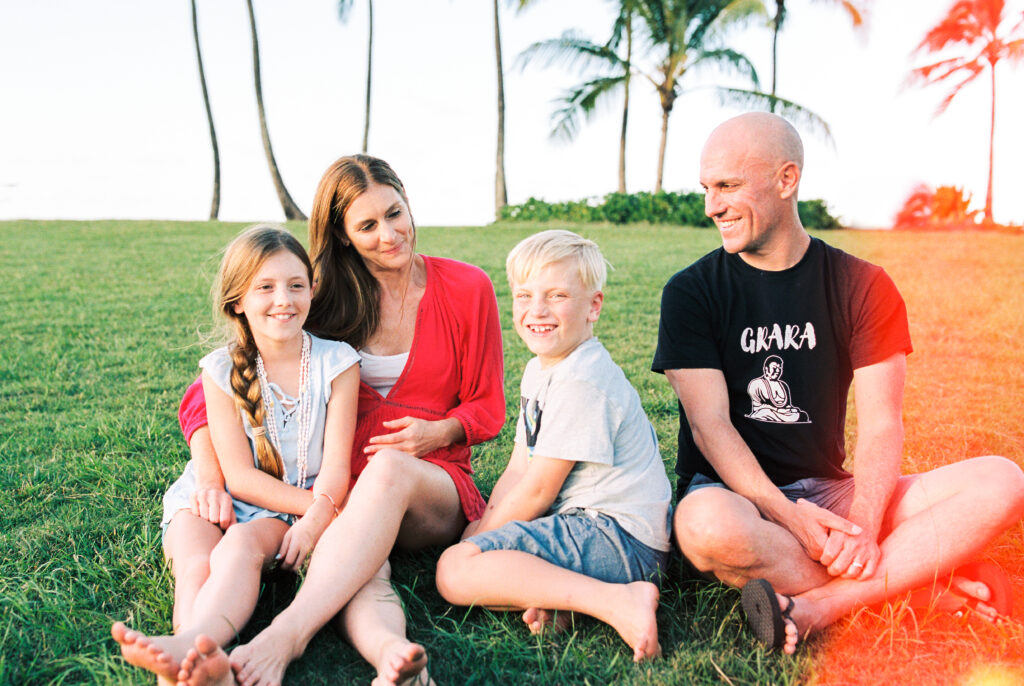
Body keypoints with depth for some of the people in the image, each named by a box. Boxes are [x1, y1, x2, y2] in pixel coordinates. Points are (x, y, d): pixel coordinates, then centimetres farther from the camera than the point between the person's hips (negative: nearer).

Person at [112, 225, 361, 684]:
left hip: (305, 504, -2)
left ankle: (189, 645, -56)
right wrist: (316, 503, -14)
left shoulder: (336, 362, -4)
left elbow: (336, 469, -8)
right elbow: (240, 476, -5)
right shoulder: (222, 370, -2)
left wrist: (316, 520, -27)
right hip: (218, 498, 2)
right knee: (196, 566, -29)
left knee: (242, 544, -34)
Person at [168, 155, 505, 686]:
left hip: (433, 488, -1)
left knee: (389, 466, -39)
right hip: (339, 490, 2)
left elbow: (486, 410, 8)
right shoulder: (326, 301, 5)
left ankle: (284, 635, -52)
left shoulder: (466, 288, 3)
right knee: (362, 571, -36)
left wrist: (438, 432, -15)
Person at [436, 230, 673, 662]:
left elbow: (537, 492, -16)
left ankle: (618, 601, -23)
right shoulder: (539, 370, 15)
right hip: (582, 522, 11)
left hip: (620, 538, -11)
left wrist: (479, 542, -4)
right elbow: (517, 472, 14)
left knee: (454, 570, -19)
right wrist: (481, 530, 1)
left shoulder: (580, 381, -18)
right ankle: (548, 585, -5)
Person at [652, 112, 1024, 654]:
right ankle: (918, 573, -20)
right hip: (733, 492, -2)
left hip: (827, 492, 3)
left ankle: (818, 608, -28)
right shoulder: (692, 292, -3)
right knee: (707, 527, -39)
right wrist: (788, 514, -26)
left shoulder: (862, 287, 2)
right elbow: (710, 424, -12)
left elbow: (881, 425, -5)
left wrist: (863, 528, -22)